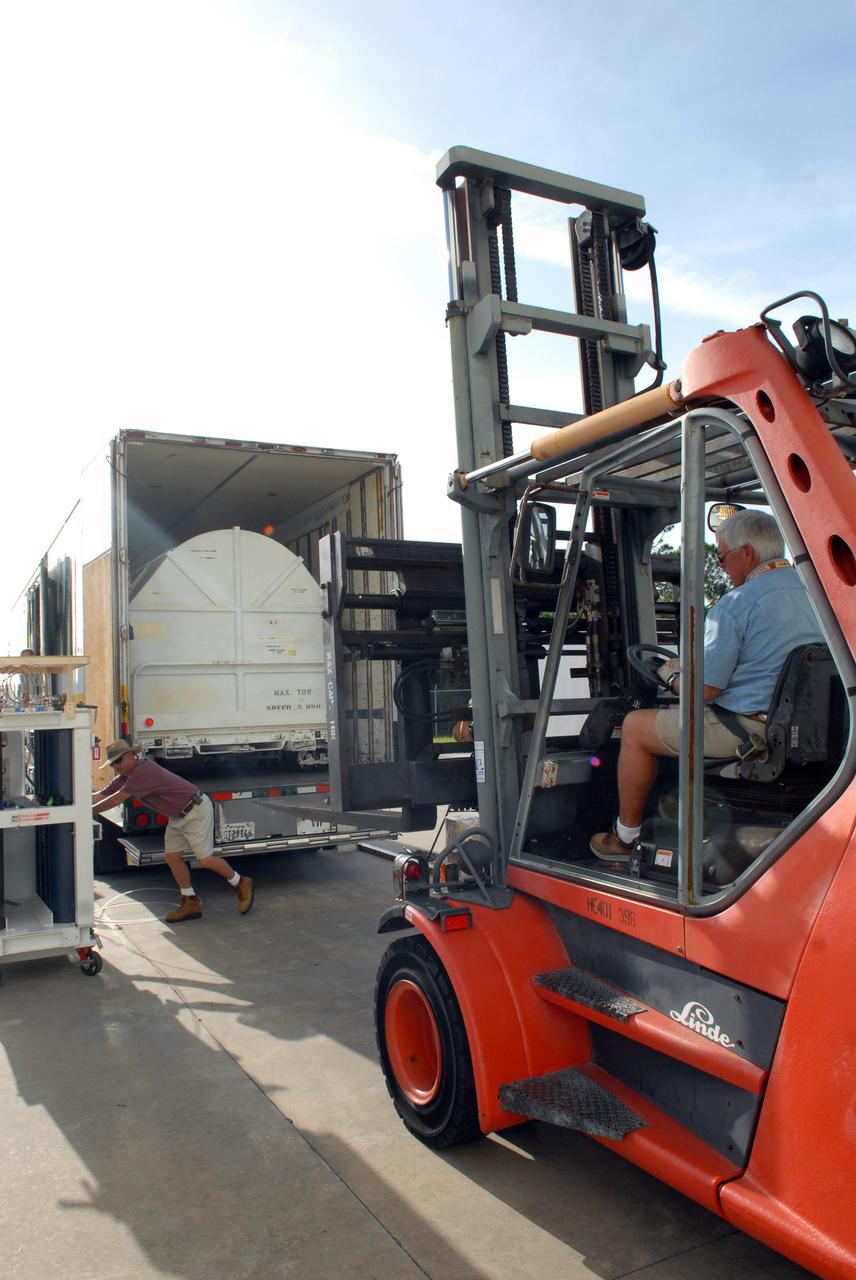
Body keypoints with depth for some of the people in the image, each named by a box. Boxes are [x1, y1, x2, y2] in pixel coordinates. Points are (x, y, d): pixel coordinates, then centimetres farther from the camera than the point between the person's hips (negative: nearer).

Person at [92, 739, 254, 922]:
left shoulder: (144, 771, -25)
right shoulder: (125, 777, 6)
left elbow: (116, 799, -26)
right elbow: (101, 795, 10)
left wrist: (90, 811, -18)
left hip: (196, 811, -10)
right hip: (177, 816, 10)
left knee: (204, 859, -8)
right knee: (172, 857, 5)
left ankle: (241, 884, 12)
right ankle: (190, 904, 15)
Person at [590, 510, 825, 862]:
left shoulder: (735, 605, -18)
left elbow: (704, 689, -18)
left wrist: (672, 677, 5)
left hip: (749, 730, -9)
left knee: (635, 727, 6)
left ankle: (625, 837, 16)